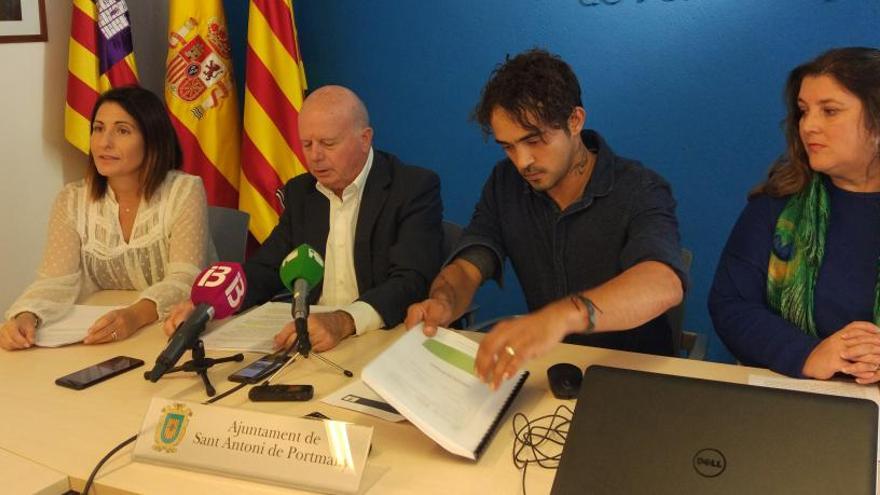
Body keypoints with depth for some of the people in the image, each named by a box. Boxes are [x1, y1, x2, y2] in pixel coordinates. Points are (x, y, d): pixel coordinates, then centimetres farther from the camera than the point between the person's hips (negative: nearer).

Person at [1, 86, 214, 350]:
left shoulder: (185, 191, -7)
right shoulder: (72, 200, 3)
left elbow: (185, 280, -18)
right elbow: (56, 281, -7)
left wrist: (136, 315, -37)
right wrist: (26, 316, -28)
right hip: (101, 343, 3)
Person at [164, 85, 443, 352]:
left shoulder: (416, 188, -7)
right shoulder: (300, 192, 13)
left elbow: (412, 281, -19)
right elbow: (267, 268, 11)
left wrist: (344, 321, -36)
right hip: (308, 341, 5)